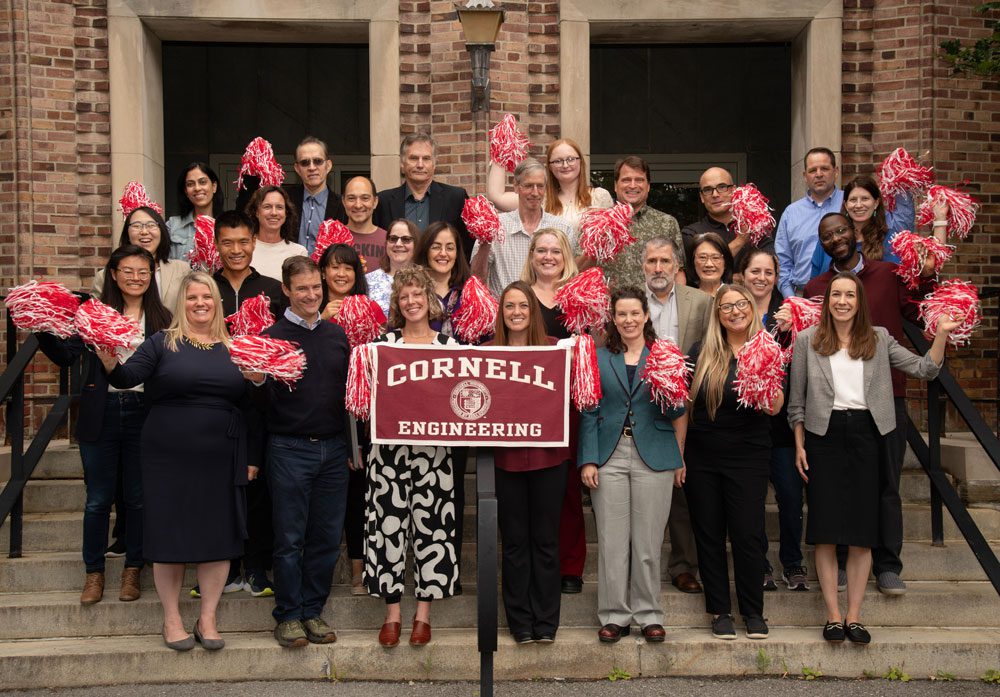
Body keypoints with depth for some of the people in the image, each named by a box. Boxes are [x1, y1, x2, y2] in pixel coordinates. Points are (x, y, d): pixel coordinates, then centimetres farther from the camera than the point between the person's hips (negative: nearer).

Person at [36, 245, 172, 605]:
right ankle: (94, 572, 23)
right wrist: (43, 330, -19)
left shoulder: (162, 319, 3)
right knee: (98, 499, 8)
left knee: (138, 497, 10)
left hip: (143, 413, 0)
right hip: (101, 414, 0)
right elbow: (66, 355, -4)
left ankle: (132, 570, 25)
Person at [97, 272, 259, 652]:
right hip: (169, 458, -2)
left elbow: (248, 405, 11)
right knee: (170, 535, 4)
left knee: (219, 537, 5)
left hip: (221, 460, 2)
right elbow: (127, 377, -11)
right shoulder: (162, 343, 1)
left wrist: (252, 457, 7)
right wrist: (110, 363, -33)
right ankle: (171, 618, 20)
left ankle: (207, 618, 20)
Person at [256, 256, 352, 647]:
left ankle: (313, 611, 19)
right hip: (290, 449, -4)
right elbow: (263, 399, -5)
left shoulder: (337, 335, 11)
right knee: (290, 538, 2)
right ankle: (288, 615, 13)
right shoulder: (272, 337, -2)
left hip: (333, 449, 4)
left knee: (327, 537, 7)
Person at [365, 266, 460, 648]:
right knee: (389, 525, 1)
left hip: (434, 449, 0)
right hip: (390, 448, 0)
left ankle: (424, 614, 15)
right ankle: (392, 613, 13)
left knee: (431, 526, 3)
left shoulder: (450, 345, 6)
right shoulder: (382, 343, 6)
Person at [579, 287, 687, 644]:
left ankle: (649, 614, 15)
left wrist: (679, 458, -1)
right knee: (611, 540, 2)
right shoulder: (598, 358, 8)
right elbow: (589, 412, 5)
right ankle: (614, 615, 12)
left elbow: (679, 413, 6)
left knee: (648, 541, 4)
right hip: (609, 456, 1)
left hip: (653, 456, -1)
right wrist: (588, 460, -2)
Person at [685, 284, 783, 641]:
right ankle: (720, 611, 18)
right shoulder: (702, 352, 3)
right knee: (709, 535, 7)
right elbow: (685, 403, 7)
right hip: (702, 457, 2)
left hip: (748, 457, -2)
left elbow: (775, 408, -10)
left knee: (747, 534, -2)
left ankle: (753, 611, 14)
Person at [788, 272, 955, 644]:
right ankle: (833, 616, 7)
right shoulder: (808, 340, 3)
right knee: (826, 530, -1)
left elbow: (924, 369, 4)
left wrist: (942, 333, -9)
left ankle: (854, 616, 11)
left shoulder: (879, 339, 8)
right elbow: (796, 400, 5)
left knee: (863, 530, 2)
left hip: (865, 434, 2)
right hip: (824, 436, -1)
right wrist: (799, 445, 0)